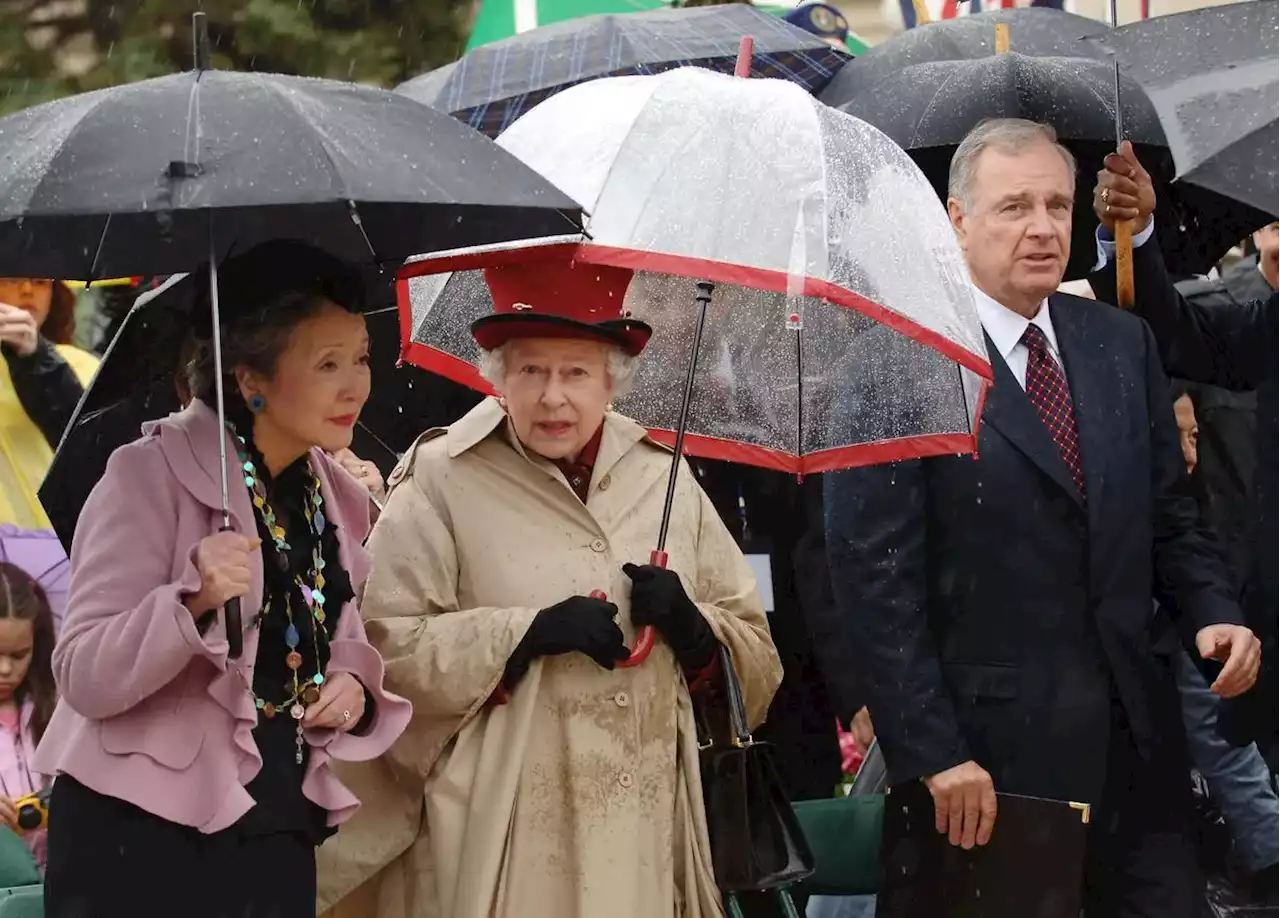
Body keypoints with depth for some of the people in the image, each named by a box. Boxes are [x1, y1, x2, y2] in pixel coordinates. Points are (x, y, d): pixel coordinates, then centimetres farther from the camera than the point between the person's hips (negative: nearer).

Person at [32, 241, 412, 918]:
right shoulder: (153, 473, -10)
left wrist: (355, 689, -3)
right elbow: (83, 678, -16)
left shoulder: (339, 500, 9)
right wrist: (196, 599, -32)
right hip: (138, 840, -6)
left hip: (278, 835, 6)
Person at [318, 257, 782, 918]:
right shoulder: (442, 481, -1)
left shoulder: (665, 480, 11)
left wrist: (690, 627, -7)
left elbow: (756, 657, 14)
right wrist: (530, 631, -16)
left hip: (646, 831, 4)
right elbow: (385, 646, -9)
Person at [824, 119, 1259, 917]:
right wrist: (932, 753, -15)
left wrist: (1213, 613, -4)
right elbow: (875, 574, -12)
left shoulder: (1122, 344, 10)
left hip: (1134, 737, 5)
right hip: (988, 755, -5)